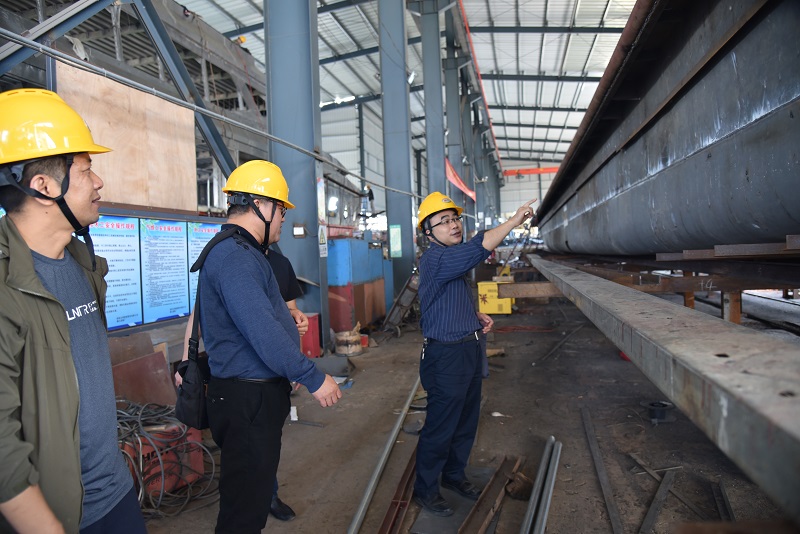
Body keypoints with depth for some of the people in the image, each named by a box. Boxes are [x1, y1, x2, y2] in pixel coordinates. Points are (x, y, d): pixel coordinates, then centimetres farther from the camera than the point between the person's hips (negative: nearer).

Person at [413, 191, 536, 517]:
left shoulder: (455, 259, 12)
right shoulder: (435, 259, -20)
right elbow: (478, 248, -36)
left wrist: (477, 316, 8)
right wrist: (514, 221, -33)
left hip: (469, 350, 10)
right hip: (445, 356, -9)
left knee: (466, 423, 21)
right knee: (440, 428, 4)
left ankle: (454, 475, 41)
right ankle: (425, 490, 23)